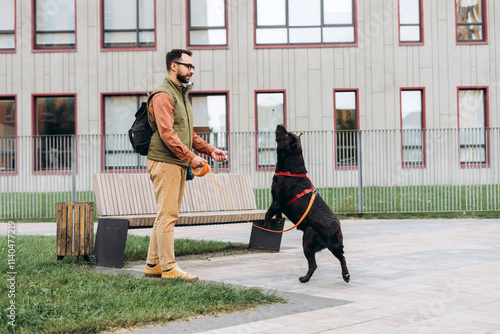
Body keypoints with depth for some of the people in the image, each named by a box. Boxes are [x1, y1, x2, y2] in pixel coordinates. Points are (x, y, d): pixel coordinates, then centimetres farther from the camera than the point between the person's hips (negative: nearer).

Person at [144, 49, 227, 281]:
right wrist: (190, 157, -23)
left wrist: (210, 150, 13)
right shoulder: (163, 96, -10)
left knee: (167, 216, 11)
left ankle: (153, 265, 18)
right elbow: (166, 133, -20)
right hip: (164, 162, -10)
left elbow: (188, 133, 24)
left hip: (179, 164, 10)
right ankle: (169, 268, -6)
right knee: (167, 215, -9)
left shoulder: (182, 95, 21)